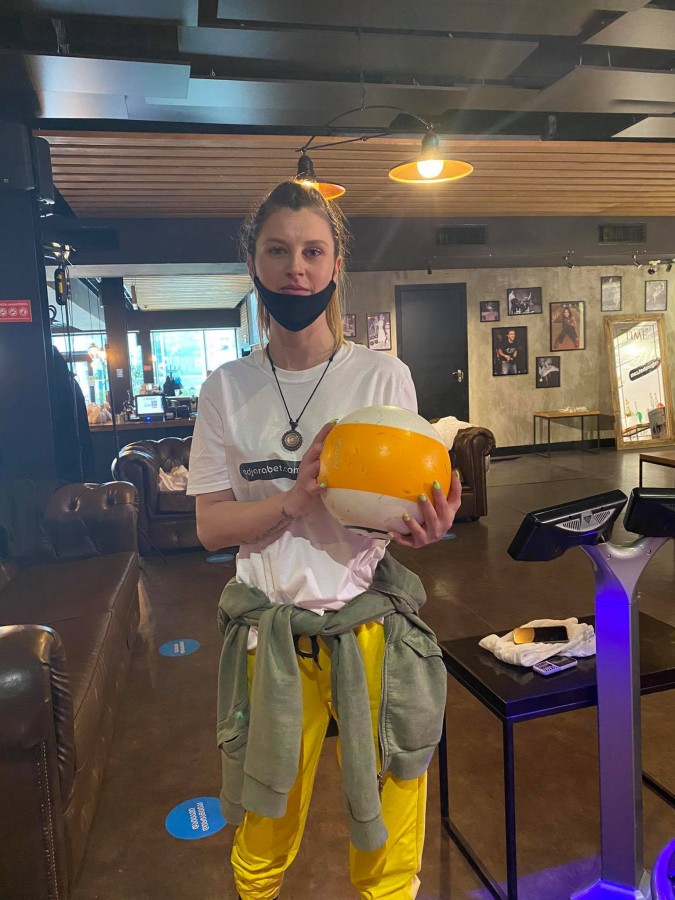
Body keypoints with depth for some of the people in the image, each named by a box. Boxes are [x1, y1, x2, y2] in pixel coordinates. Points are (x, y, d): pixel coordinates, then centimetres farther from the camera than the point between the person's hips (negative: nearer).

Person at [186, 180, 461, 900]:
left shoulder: (384, 376, -5)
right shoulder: (227, 389, -1)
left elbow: (407, 508, 0)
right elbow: (211, 526, -2)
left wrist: (423, 528, -23)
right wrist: (295, 498, -20)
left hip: (371, 630, -1)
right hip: (270, 637, 1)